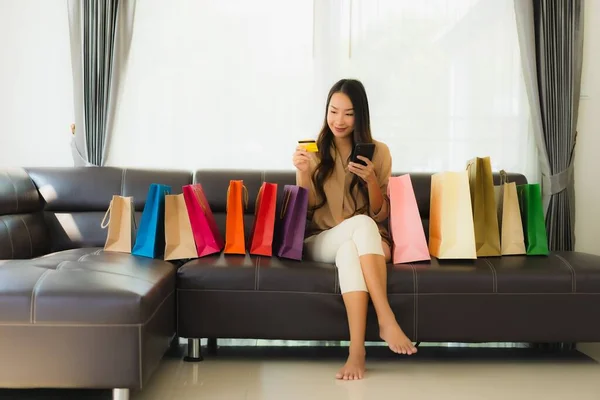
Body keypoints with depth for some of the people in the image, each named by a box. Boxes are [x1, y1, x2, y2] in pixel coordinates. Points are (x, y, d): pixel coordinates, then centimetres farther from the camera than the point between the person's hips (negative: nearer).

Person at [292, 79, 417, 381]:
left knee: (349, 251, -39)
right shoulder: (315, 152, 6)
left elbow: (381, 215, 2)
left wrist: (371, 180, -17)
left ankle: (357, 349, -47)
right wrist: (303, 174, -15)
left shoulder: (378, 152, 5)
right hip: (321, 243, 0)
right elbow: (305, 212, 3)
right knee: (361, 224, -36)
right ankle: (387, 320, -43)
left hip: (367, 242, 0)